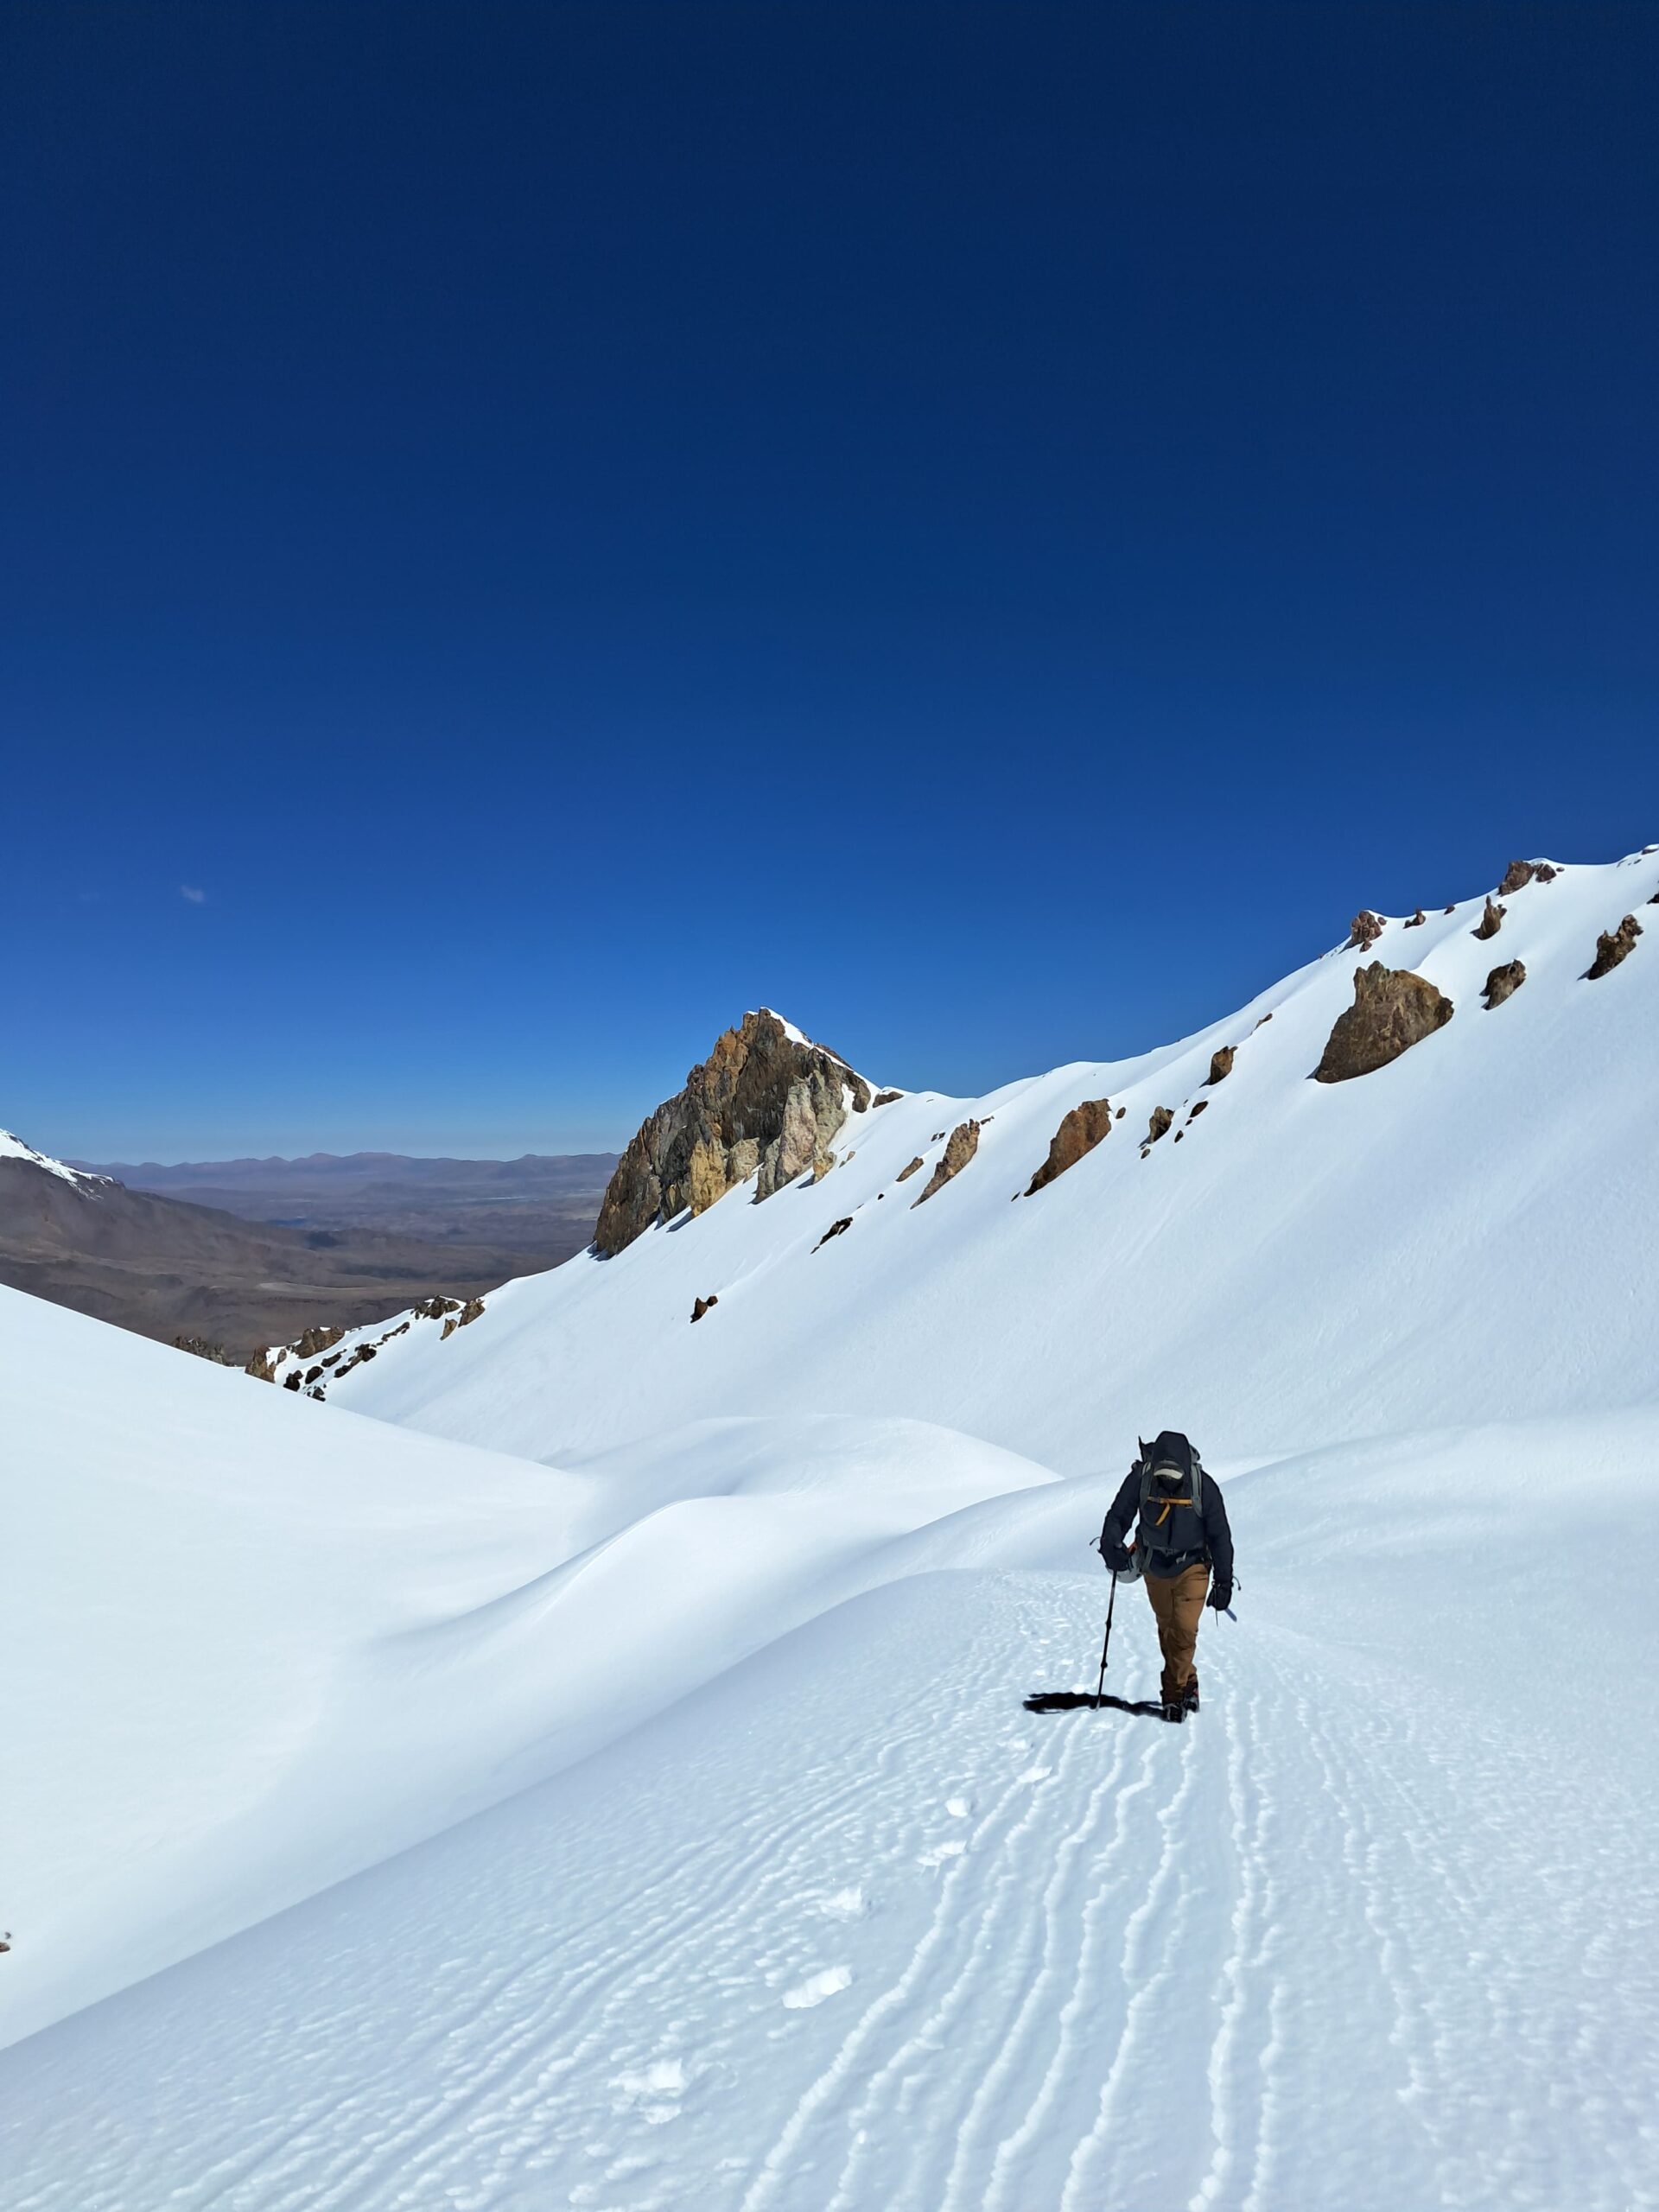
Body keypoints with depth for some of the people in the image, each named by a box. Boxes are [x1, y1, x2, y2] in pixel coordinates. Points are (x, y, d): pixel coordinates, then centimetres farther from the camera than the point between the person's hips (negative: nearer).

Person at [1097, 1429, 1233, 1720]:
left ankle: (1174, 1692, 3)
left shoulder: (1204, 1486, -22)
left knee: (1185, 1629, -12)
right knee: (1166, 1629, 12)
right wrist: (1111, 1545, -30)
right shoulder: (1140, 1478, -21)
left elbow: (1220, 1535, -11)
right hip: (1155, 1567, 2)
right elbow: (1118, 1516, -10)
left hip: (1192, 1567, -2)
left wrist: (1224, 1581, -9)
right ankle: (1187, 1684, 30)